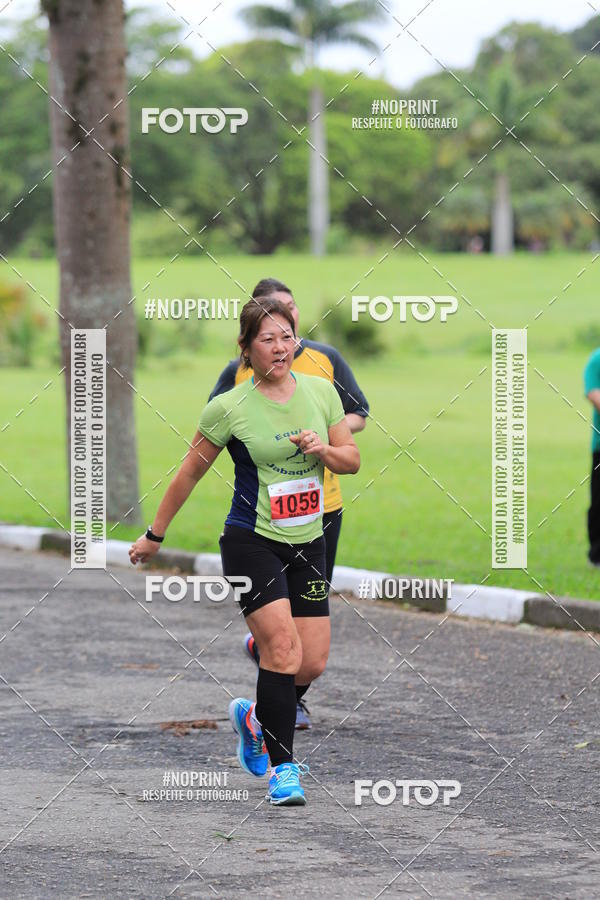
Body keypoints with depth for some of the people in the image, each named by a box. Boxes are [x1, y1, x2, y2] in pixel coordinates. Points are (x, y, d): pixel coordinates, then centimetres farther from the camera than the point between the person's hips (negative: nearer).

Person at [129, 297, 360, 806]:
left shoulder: (321, 391, 4)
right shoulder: (230, 408, -8)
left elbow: (352, 460, 10)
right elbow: (190, 473, 2)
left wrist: (324, 450, -12)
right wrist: (154, 536, 8)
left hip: (308, 543, 5)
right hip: (252, 541, -5)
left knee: (314, 663, 2)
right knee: (282, 649, -18)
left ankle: (253, 717, 31)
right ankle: (282, 768, -9)